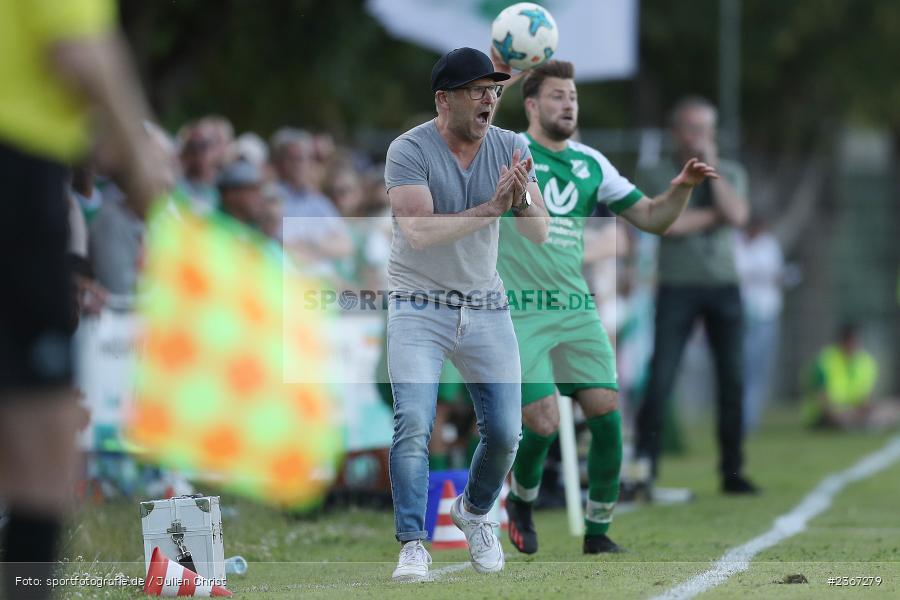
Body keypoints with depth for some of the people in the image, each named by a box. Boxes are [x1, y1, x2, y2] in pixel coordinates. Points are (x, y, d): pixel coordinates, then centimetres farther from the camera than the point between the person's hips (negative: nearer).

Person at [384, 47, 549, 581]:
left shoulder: (509, 148, -1)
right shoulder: (410, 151, -14)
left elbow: (541, 234, -5)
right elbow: (419, 232, -26)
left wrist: (523, 199, -26)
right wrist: (491, 208, -31)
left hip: (487, 311, 4)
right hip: (419, 310, -4)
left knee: (505, 432, 1)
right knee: (413, 423, -18)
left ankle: (474, 512, 30)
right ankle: (414, 544, -8)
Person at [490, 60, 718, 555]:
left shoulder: (591, 163, 10)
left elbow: (652, 218, 11)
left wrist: (681, 187, -8)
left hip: (576, 311, 5)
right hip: (521, 315, -5)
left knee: (607, 416, -7)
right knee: (543, 423, -13)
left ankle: (597, 533, 8)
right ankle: (521, 501, 19)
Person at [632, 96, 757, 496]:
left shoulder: (730, 173, 13)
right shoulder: (654, 176, 5)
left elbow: (737, 215, -6)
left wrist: (711, 167, -4)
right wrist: (714, 214, -4)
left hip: (723, 286, 3)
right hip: (677, 286, -3)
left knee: (732, 381, 1)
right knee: (660, 380, -10)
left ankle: (732, 471, 7)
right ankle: (643, 467, -8)